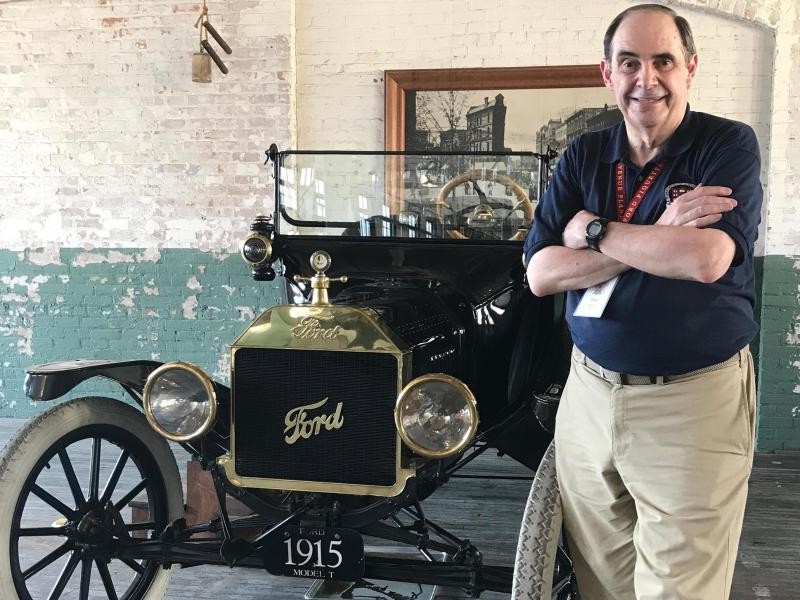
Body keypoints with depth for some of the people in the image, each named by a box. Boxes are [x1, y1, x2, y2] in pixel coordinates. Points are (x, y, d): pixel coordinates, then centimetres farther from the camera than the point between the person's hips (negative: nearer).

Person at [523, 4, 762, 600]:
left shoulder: (729, 145, -6)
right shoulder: (582, 158, 6)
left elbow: (706, 259, -24)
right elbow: (541, 274, -5)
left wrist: (594, 231, -12)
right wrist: (656, 237, -16)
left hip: (694, 399, -4)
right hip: (589, 391, 5)